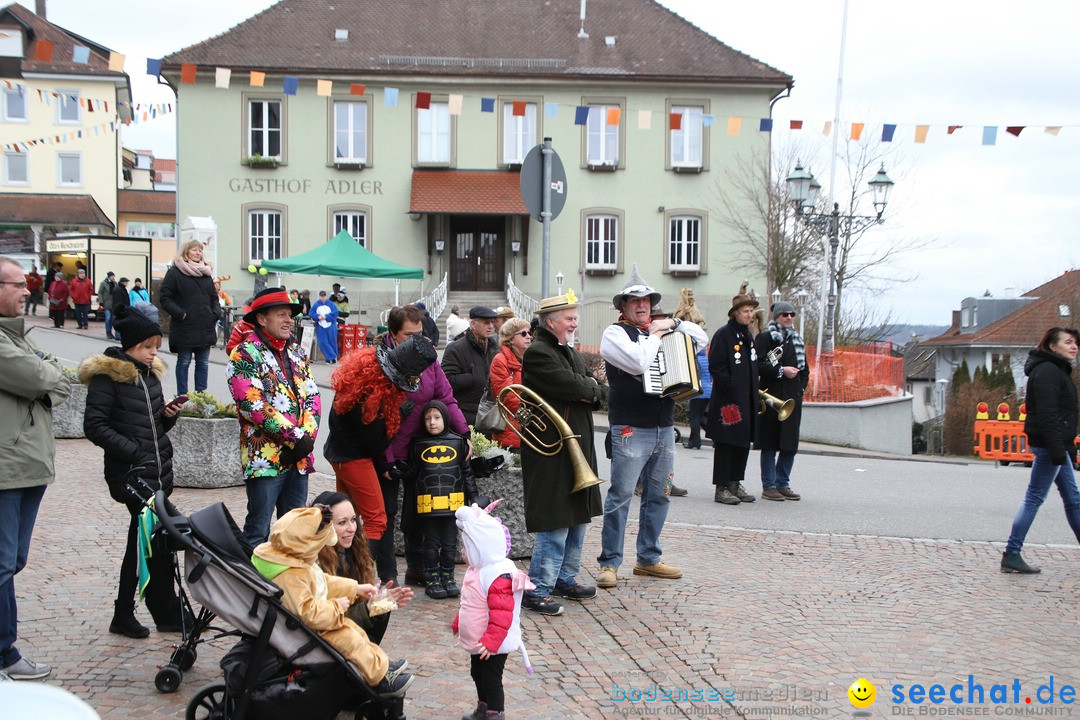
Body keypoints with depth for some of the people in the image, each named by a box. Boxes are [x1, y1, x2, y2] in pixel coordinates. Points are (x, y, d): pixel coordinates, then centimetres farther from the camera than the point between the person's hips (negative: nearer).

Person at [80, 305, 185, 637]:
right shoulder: (106, 375, -7)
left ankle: (124, 615, 22)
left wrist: (168, 414, 1)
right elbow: (95, 425, -13)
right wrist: (134, 452, -18)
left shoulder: (150, 373, 15)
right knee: (157, 541, -7)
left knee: (142, 541, 12)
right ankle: (168, 614, 4)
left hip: (157, 472, 8)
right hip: (131, 474, -8)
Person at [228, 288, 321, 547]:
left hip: (299, 457, 7)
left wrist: (307, 436, -7)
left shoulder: (296, 352, 15)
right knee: (258, 532, -2)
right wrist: (297, 437, -16)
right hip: (265, 457, -7)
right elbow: (254, 406, -16)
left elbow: (313, 396, 10)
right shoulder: (245, 355, -6)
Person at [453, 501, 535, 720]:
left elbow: (502, 615, -31)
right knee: (478, 675, 23)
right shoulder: (477, 570, 4)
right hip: (478, 642, 10)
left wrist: (491, 641, -34)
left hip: (492, 646, -10)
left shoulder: (500, 576, -28)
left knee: (491, 680, 2)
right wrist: (458, 622, 29)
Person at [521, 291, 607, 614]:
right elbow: (573, 387, -23)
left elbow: (600, 393, 13)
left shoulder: (571, 353, 17)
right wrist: (589, 387, -4)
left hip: (578, 448, 10)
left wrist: (589, 391, -8)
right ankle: (537, 590, -1)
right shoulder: (538, 353, -13)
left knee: (578, 517, 16)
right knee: (556, 522, -8)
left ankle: (565, 578, 28)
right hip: (552, 451, -10)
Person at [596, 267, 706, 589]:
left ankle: (649, 559, 24)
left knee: (658, 495, 13)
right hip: (630, 429, -7)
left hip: (664, 428, 7)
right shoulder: (615, 333, -4)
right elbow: (639, 362, -21)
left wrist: (672, 323, 4)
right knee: (620, 495, -5)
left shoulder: (658, 330, 16)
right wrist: (655, 334, -7)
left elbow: (701, 338, 17)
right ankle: (609, 563, 2)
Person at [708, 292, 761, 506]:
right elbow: (716, 367, -15)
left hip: (747, 400, 9)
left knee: (744, 443, 11)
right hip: (727, 399, -8)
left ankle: (735, 484, 20)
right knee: (725, 444, -4)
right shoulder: (723, 334, -10)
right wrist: (731, 387, -19)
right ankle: (721, 488, 2)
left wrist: (754, 391, 14)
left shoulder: (747, 335, 16)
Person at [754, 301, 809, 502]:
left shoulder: (797, 340, 19)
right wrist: (781, 371, -17)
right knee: (770, 443, -3)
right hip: (772, 398, -6)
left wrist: (801, 387, 10)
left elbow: (805, 369, 24)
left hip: (793, 398, 6)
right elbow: (758, 365, -12)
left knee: (790, 443, 6)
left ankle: (783, 484, 16)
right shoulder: (764, 338, -1)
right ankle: (769, 486, 3)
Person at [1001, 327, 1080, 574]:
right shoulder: (1047, 371, -14)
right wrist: (1058, 450, -26)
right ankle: (1011, 555, -3)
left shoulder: (1059, 371, 19)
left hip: (1057, 444, 11)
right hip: (1049, 444, -11)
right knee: (1034, 498, -7)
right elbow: (1046, 413, -23)